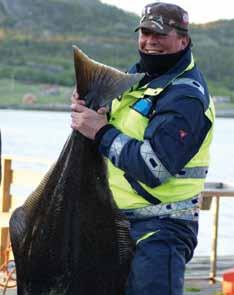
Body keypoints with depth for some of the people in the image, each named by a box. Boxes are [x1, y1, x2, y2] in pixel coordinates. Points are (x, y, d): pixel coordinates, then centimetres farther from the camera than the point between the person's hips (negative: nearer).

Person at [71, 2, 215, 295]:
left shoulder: (186, 96, -18)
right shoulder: (137, 74, 11)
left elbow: (154, 168, -26)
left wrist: (102, 133, -20)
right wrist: (87, 107, -2)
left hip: (160, 229, -9)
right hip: (119, 221, 9)